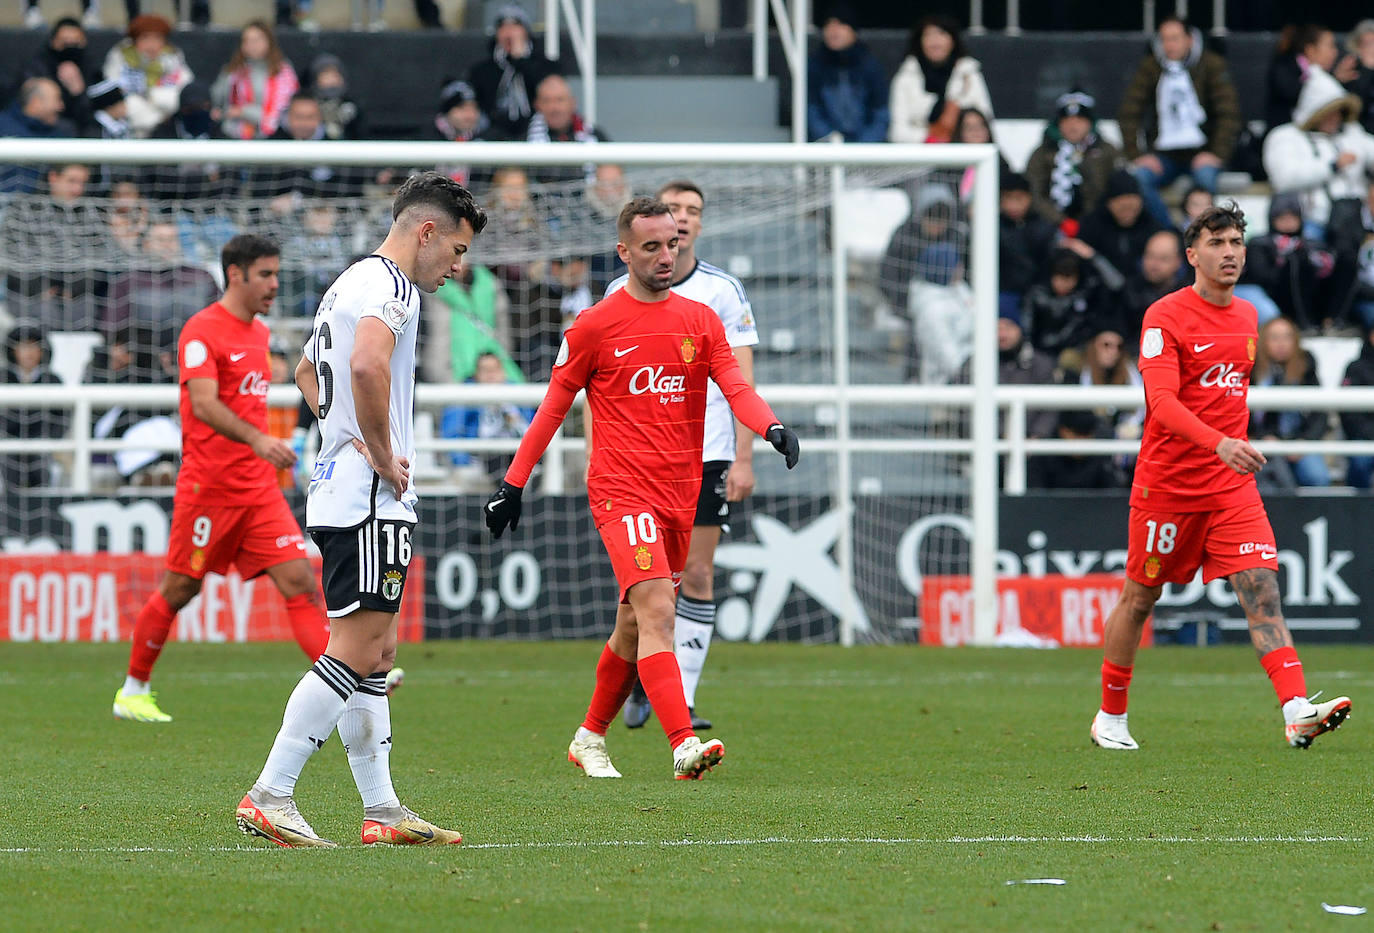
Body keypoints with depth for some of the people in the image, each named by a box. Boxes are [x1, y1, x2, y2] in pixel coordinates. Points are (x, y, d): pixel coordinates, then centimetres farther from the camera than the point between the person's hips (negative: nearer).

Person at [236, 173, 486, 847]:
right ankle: (269, 798, -14)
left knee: (375, 655, 11)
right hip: (370, 498, -11)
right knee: (356, 653, -11)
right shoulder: (390, 285, -11)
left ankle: (382, 811, 12)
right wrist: (384, 457, -19)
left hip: (338, 489, 11)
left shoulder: (350, 283, 20)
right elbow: (368, 366, -31)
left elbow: (306, 371, 37)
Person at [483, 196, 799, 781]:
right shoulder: (596, 325, 0)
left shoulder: (700, 320, 10)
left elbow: (735, 386, -2)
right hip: (622, 489, -5)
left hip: (681, 492, 5)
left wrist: (771, 428, -23)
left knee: (635, 625, 13)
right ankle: (683, 745, -31)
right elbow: (554, 406, 6)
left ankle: (590, 738, 31)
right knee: (656, 612, -20)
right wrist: (513, 484, 7)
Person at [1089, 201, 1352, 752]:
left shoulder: (1246, 315, 10)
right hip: (1167, 484, -4)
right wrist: (1218, 443, -37)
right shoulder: (1165, 316, -11)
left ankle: (1297, 713, -25)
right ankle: (1110, 717, 25)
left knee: (1262, 592, -12)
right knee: (1139, 599, 8)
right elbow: (1162, 402, -23)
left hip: (1233, 488, 4)